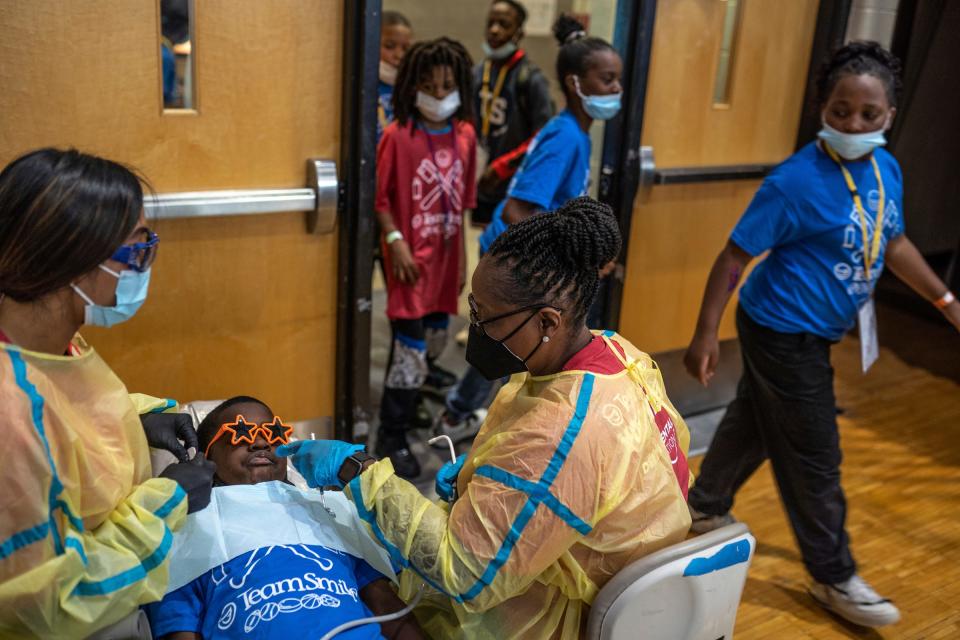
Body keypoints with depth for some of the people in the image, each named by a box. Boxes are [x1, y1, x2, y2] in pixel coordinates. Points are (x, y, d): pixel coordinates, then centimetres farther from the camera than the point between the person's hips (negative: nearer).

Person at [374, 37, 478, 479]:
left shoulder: (465, 135, 4)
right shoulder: (397, 135, -12)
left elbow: (462, 202, 10)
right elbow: (380, 198, -10)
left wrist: (461, 256, 11)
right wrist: (396, 243, -18)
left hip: (445, 256, 6)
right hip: (410, 257, -6)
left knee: (435, 340, 17)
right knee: (410, 349, -6)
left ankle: (408, 406, 40)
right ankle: (391, 436, 8)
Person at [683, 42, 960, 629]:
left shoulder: (886, 169, 0)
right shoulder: (796, 181, -24)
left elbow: (893, 242, 16)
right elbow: (735, 258, -20)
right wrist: (705, 334, -20)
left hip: (812, 333, 8)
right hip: (784, 333, -8)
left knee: (753, 424, 23)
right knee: (815, 457, 5)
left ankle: (706, 509, 44)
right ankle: (835, 577, 24)